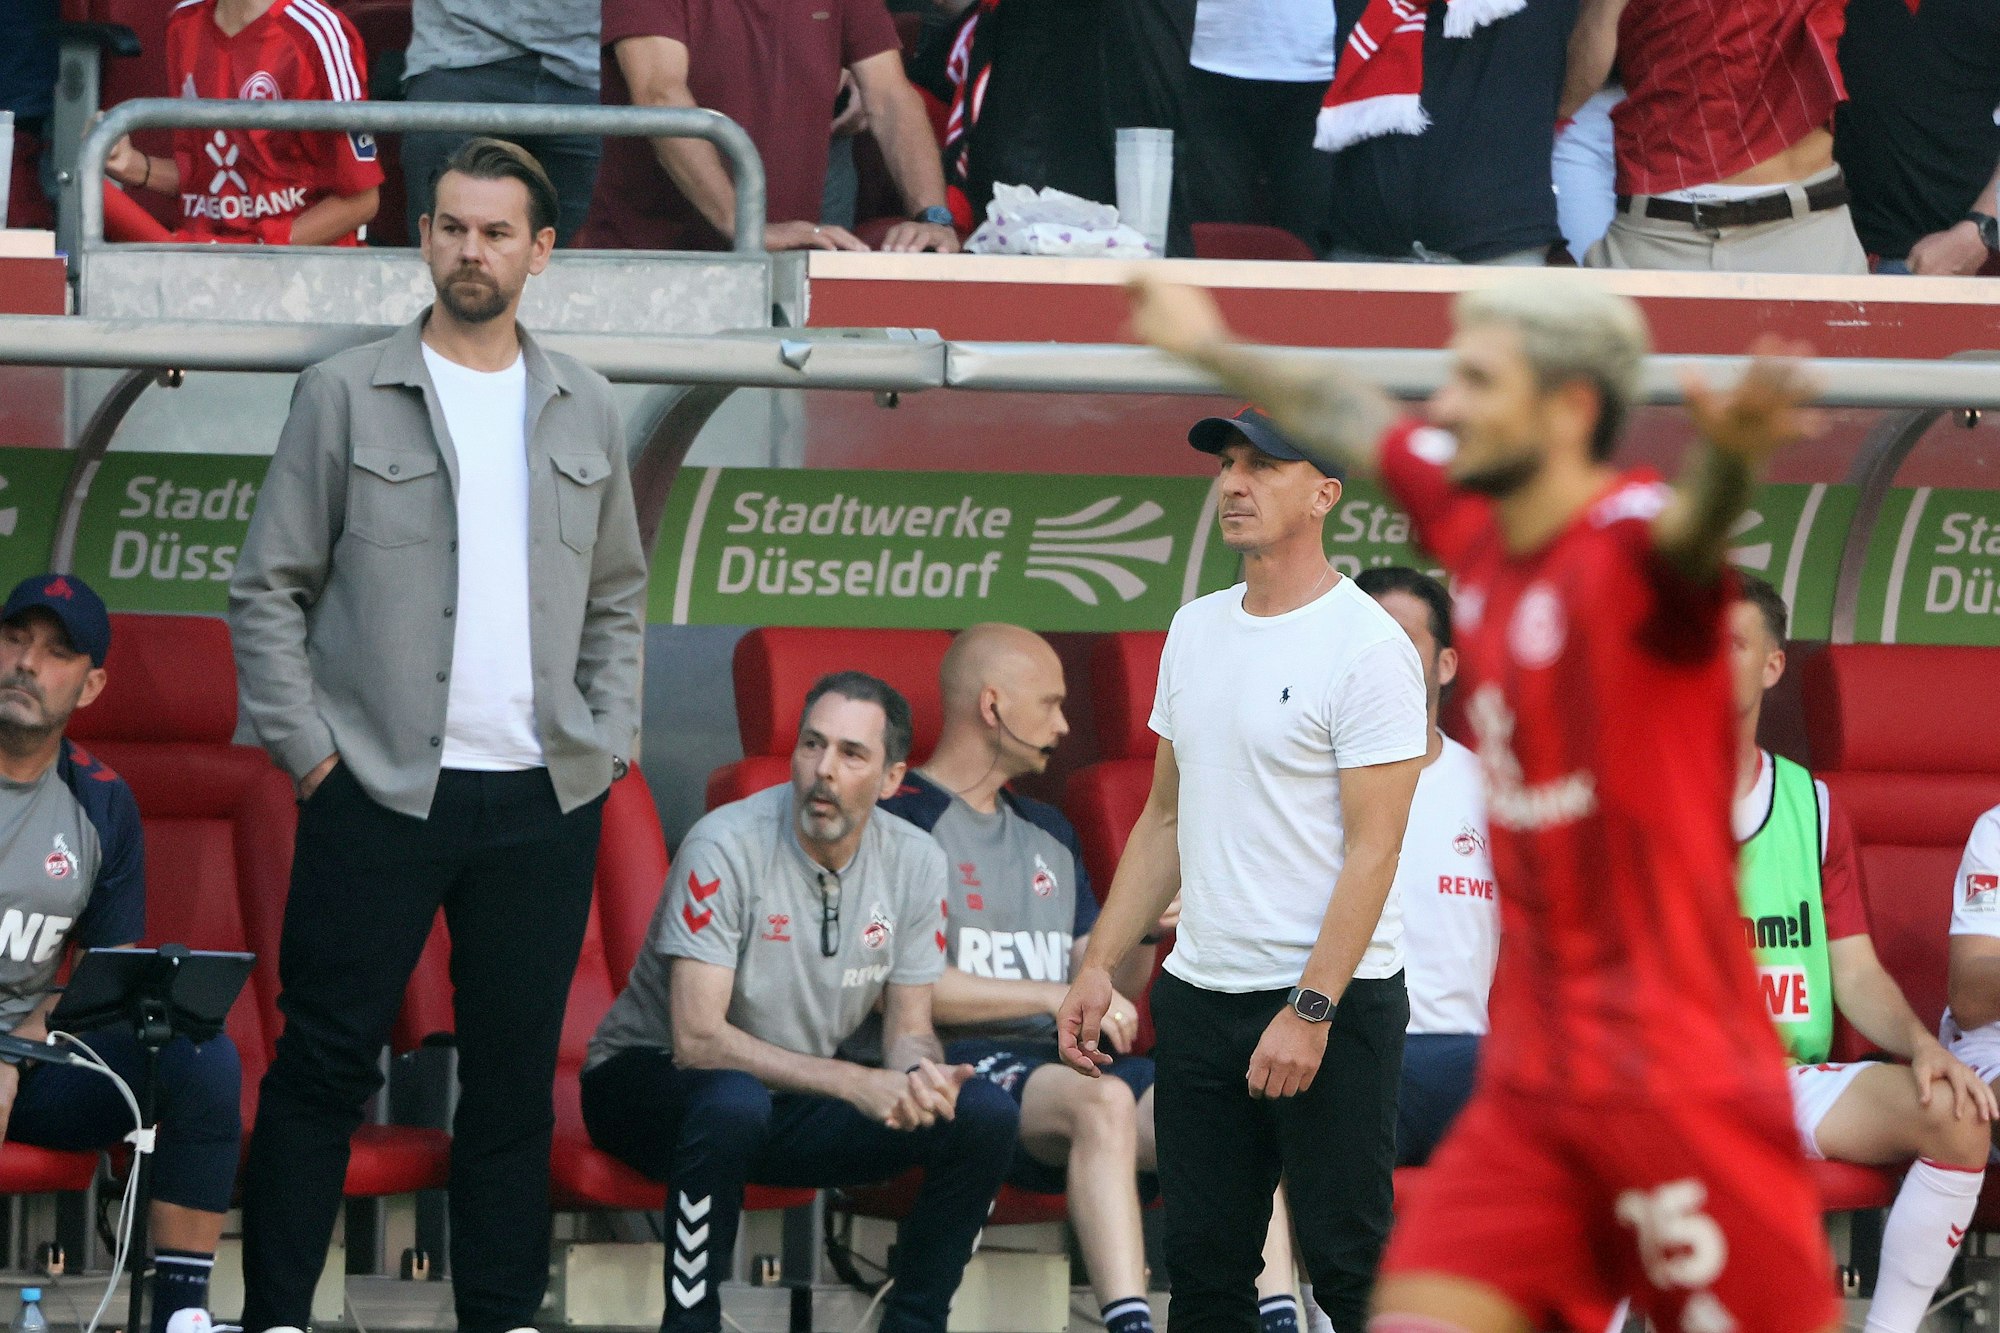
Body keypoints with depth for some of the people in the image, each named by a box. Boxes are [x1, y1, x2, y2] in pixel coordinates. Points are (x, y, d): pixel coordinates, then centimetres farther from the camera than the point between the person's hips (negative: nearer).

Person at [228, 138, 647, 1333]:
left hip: (544, 805, 3)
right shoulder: (348, 395, 1)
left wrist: (611, 744, 7)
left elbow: (620, 598, 19)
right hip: (379, 791, -3)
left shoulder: (586, 413, 11)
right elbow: (271, 590, 1)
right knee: (326, 1067, -3)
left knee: (516, 1077, 6)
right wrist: (310, 752, -6)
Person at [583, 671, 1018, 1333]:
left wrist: (921, 1074, -25)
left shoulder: (915, 862, -5)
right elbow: (697, 1039, -27)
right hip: (649, 1077, -6)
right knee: (733, 1104, -41)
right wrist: (854, 1084, -33)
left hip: (797, 1104, 6)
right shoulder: (726, 845, -22)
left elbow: (908, 1029, 2)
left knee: (984, 1117, -13)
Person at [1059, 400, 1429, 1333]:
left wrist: (1310, 1011, -21)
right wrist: (1100, 966, 11)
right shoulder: (1196, 630, 13)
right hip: (1199, 998, 8)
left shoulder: (1364, 645, -11)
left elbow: (1372, 847, -15)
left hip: (1330, 1001, -8)